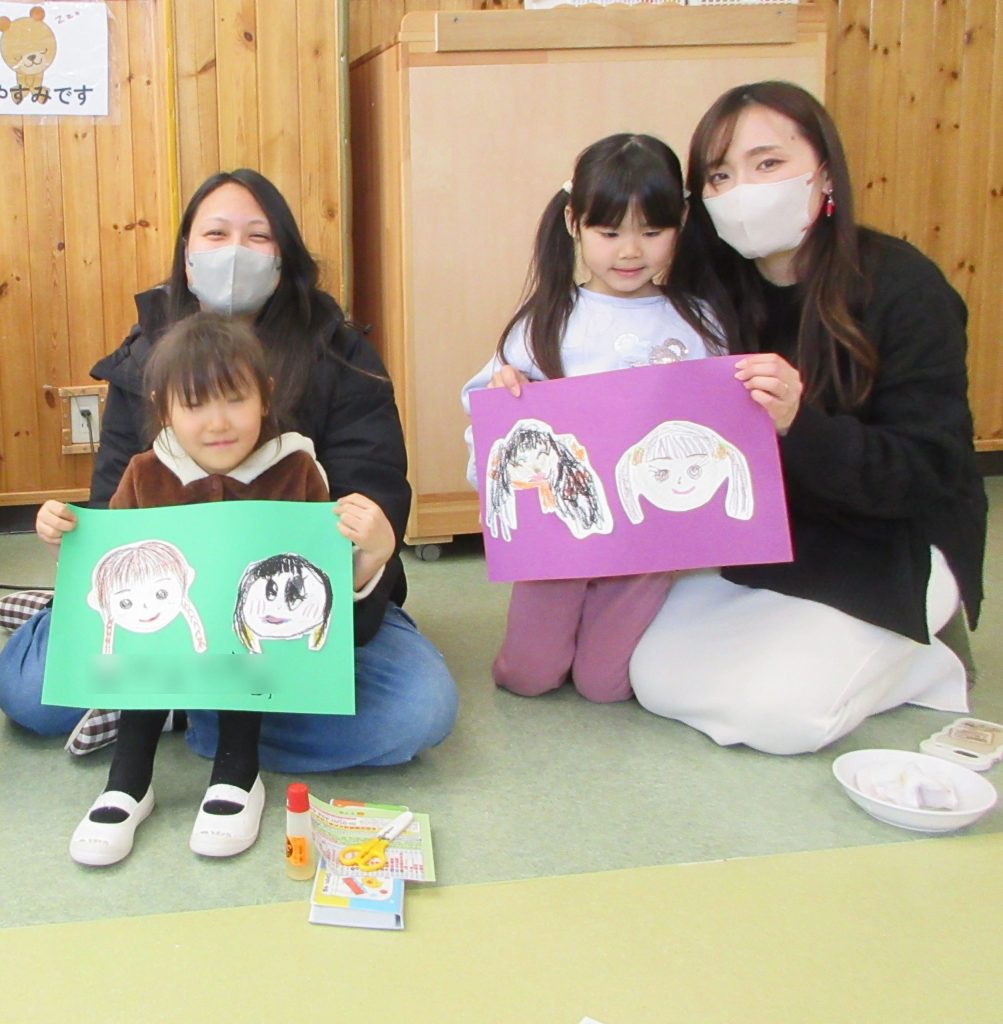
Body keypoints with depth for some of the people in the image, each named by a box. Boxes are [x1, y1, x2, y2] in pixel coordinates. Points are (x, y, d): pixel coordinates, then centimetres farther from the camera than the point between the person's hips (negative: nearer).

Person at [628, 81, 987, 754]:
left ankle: (916, 657, 9)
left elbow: (929, 472, -20)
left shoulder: (903, 287, -17)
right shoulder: (710, 289, -3)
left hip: (892, 548, -5)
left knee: (779, 714, -21)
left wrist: (800, 425, -39)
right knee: (659, 682, -9)